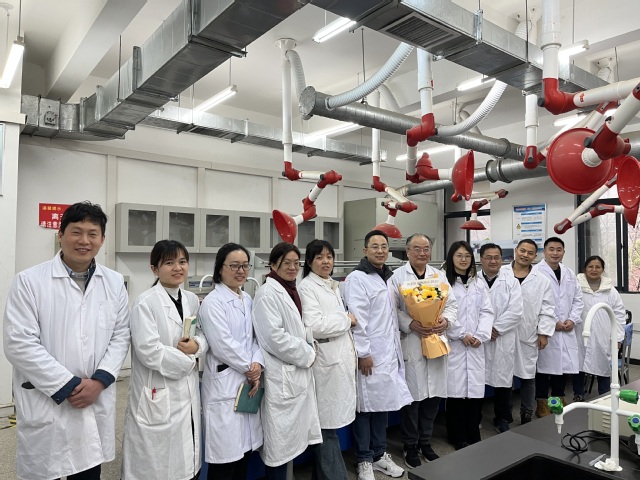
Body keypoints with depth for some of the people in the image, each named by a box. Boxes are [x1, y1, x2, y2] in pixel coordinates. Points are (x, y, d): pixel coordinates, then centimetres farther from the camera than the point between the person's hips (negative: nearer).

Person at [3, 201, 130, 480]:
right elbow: (19, 343, -11)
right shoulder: (29, 281, -6)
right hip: (45, 407, -3)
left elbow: (120, 335, 6)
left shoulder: (114, 282, 5)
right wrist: (68, 386, -14)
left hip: (97, 405, 3)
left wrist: (99, 380, -9)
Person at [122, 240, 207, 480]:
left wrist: (197, 345, -11)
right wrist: (188, 361, -10)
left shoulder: (192, 300, 6)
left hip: (188, 390, 6)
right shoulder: (146, 303, -14)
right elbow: (148, 351, -20)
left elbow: (205, 335, 12)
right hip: (158, 395, -6)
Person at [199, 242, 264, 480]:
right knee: (225, 459, 0)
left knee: (244, 451, 14)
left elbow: (255, 338, 10)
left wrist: (257, 364, -8)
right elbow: (223, 345, -16)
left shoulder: (247, 300, 12)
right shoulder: (213, 302, -11)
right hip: (224, 385, -7)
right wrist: (250, 367, -7)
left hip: (249, 383, 7)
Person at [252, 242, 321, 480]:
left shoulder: (291, 291, 12)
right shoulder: (267, 293, -14)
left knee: (290, 440, 16)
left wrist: (309, 353, 4)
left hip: (298, 373, 8)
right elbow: (275, 338, -22)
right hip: (282, 377, -8)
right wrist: (307, 355, -11)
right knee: (280, 442, 3)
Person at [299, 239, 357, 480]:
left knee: (332, 422, 14)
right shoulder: (306, 287, -10)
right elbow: (314, 326, -21)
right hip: (325, 362, -8)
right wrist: (347, 320, -9)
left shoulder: (333, 286, 16)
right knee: (327, 424, -1)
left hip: (341, 358, 8)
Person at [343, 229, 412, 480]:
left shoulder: (388, 277, 13)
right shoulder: (357, 278, -12)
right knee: (366, 406, 4)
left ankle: (379, 454, 31)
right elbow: (357, 318, -17)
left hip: (388, 351, 8)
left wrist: (396, 348, 15)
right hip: (369, 354, -8)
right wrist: (363, 352, -18)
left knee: (383, 403, 16)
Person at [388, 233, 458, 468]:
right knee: (412, 396, 2)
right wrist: (410, 324, -21)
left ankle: (425, 442, 30)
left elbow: (452, 304, 10)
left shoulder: (439, 275, 13)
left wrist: (446, 320, -9)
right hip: (410, 344, -4)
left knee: (433, 395, 11)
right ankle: (410, 446, 20)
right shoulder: (397, 277, -2)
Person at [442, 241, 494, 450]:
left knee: (475, 390, 5)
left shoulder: (479, 284, 15)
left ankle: (473, 437, 20)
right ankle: (459, 438, 15)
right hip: (453, 344, -4)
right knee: (456, 390, -1)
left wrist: (480, 336, -6)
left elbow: (487, 312, 8)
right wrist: (461, 335, -11)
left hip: (476, 346, 5)